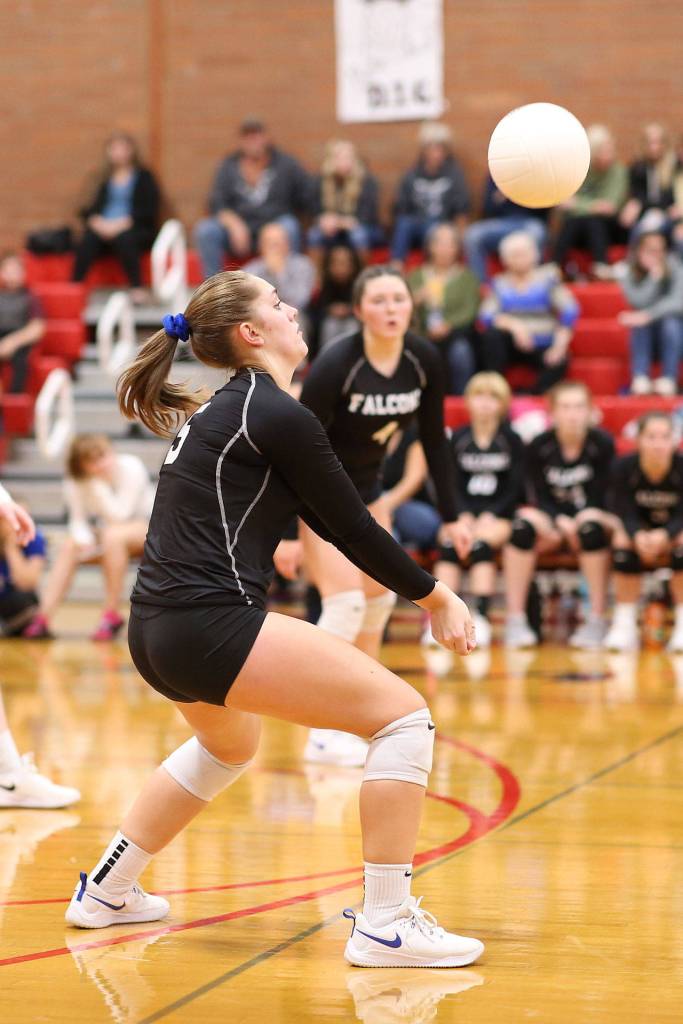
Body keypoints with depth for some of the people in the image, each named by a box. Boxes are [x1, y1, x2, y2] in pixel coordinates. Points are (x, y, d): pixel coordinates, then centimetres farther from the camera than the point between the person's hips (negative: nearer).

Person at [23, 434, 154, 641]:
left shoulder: (132, 468, -23)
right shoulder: (75, 482, -11)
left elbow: (119, 516, -27)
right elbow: (78, 521, -7)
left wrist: (99, 485, -32)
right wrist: (84, 539, -28)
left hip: (149, 526, -5)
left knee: (113, 535, -34)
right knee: (69, 546, -17)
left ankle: (111, 615, -26)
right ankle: (42, 619, -22)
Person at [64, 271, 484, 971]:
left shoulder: (220, 407, 19)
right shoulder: (277, 415, -9)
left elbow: (323, 519, 21)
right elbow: (354, 529, -6)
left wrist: (417, 583, 18)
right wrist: (435, 597, 6)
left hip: (154, 634, 10)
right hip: (212, 625, -10)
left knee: (228, 745, 38)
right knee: (404, 716, -7)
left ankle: (106, 892, 42)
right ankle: (385, 926, -9)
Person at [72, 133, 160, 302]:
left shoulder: (144, 176, 9)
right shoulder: (105, 178, 21)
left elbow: (149, 211, -3)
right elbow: (92, 207, 14)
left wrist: (123, 223, -16)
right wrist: (95, 220, -10)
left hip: (137, 228, -3)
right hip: (104, 227, 3)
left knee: (123, 239, -39)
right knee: (87, 240, -31)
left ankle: (137, 289, -37)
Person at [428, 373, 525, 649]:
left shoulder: (511, 440, 3)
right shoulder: (458, 439, 10)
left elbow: (516, 488, -1)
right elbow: (453, 485, 7)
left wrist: (488, 517, -13)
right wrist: (463, 517, -10)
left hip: (498, 515, -2)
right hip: (464, 512, 2)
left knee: (481, 544, -33)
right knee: (449, 544, -29)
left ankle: (481, 618, -38)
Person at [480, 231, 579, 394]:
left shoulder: (547, 278, 5)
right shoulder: (500, 284, 7)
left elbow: (570, 311, -4)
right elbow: (486, 316, -6)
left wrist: (560, 344, -18)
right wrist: (513, 324, -25)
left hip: (543, 348, -1)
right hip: (513, 346, 2)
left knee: (559, 363, -33)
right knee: (492, 334, -29)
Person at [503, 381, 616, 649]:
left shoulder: (602, 444, -10)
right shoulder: (539, 446, -7)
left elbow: (599, 498, -9)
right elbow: (540, 498, -4)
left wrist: (574, 523, -26)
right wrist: (560, 522, -23)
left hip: (590, 517, -1)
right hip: (551, 521, 1)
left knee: (591, 526, -36)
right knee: (524, 522, -31)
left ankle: (597, 621, -30)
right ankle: (515, 621, -29)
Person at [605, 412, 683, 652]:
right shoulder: (625, 468, -18)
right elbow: (625, 514, -19)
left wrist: (663, 536, -42)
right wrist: (639, 536, -41)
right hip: (639, 528, 1)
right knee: (622, 540, -30)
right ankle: (625, 626, -27)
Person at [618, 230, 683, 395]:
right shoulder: (630, 277, -6)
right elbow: (639, 301, -22)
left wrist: (648, 315, -39)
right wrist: (654, 276, -32)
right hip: (646, 339, 2)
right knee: (640, 323, -29)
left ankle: (669, 379, -33)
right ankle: (640, 379, -36)